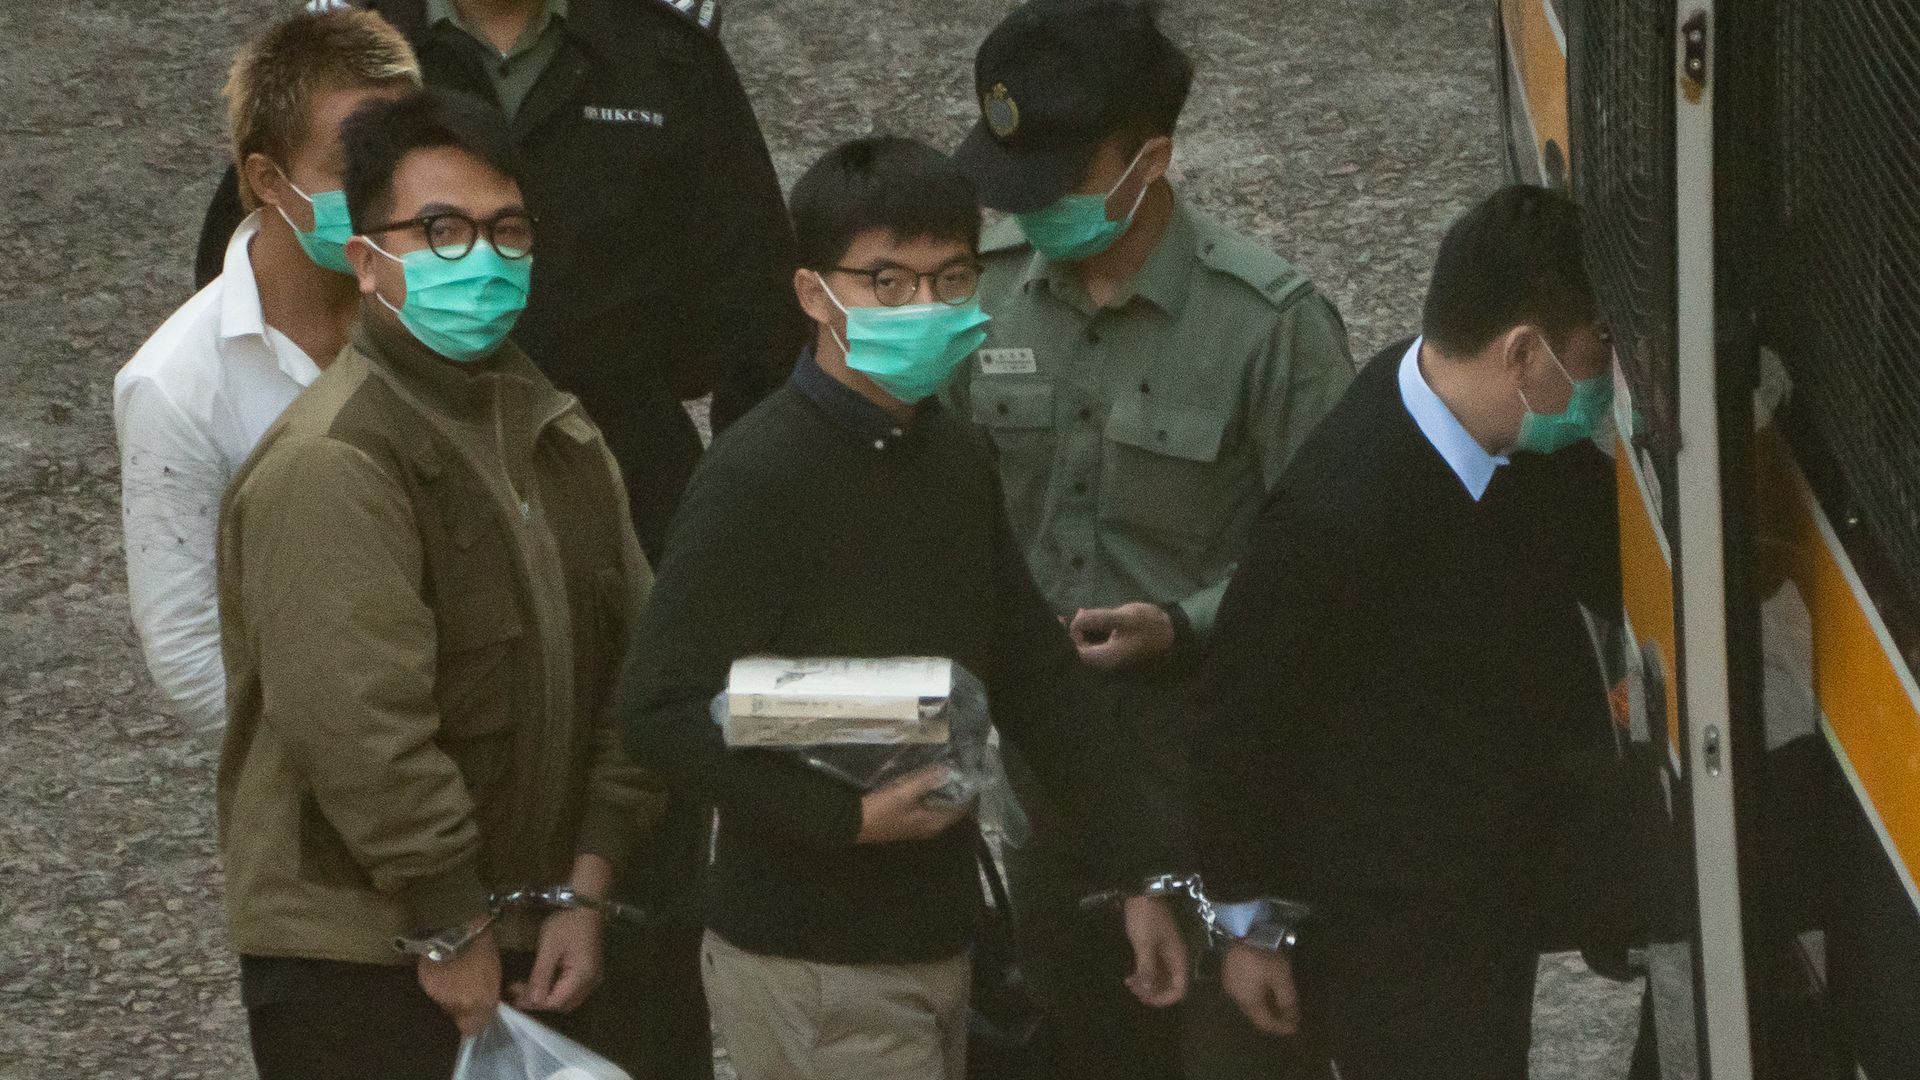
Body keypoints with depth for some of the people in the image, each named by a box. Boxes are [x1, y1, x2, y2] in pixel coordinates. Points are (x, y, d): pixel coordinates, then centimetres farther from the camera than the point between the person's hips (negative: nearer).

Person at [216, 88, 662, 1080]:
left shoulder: (563, 440, 12)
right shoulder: (329, 463, -16)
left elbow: (632, 667, 11)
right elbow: (356, 718, -23)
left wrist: (583, 891, 1)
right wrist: (453, 932, -18)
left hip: (526, 951, 8)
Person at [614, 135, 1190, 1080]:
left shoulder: (949, 456, 9)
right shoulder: (757, 477, -16)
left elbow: (1034, 674, 15)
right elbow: (659, 708, -20)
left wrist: (1141, 871, 14)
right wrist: (845, 815, -24)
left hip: (933, 933, 8)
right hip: (810, 966, -8)